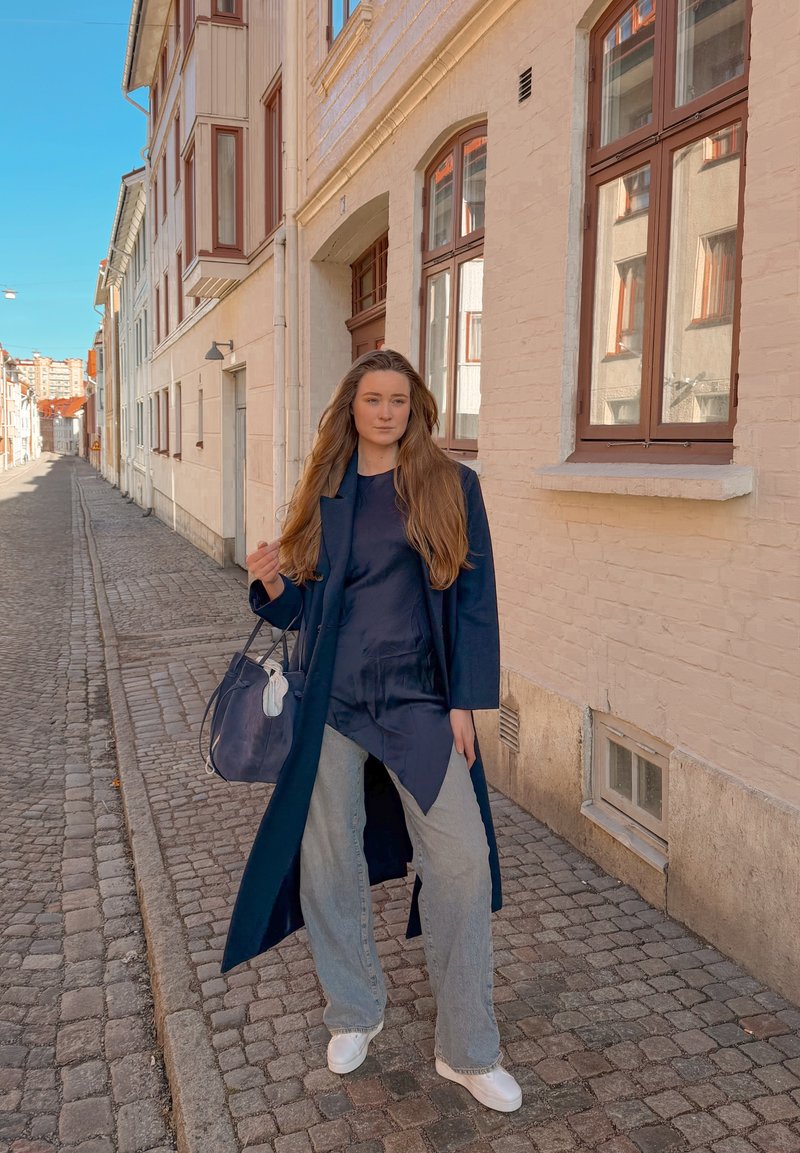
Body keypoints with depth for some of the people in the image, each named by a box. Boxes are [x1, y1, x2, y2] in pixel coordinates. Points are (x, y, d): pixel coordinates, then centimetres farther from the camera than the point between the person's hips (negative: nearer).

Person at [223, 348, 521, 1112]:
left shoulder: (452, 487, 0)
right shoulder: (324, 492, 7)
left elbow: (474, 600, -1)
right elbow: (304, 604, 10)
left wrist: (464, 702, -5)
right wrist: (272, 582, -12)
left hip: (417, 703, -1)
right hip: (330, 701, 2)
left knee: (461, 862, -4)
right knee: (329, 861, 9)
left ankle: (466, 1052, 15)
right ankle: (354, 1014, 35)